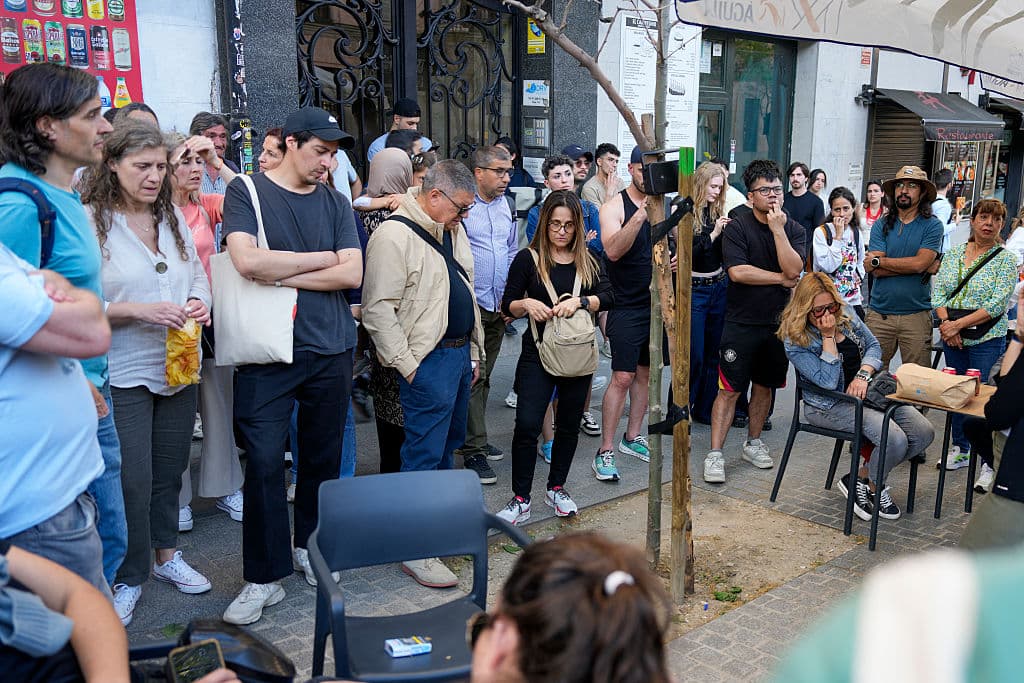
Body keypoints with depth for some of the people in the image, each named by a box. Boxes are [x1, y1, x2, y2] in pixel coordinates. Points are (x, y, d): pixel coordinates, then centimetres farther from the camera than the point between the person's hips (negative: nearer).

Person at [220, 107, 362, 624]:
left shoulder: (335, 203, 9)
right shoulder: (246, 191, 0)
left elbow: (352, 274, -2)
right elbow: (247, 260, -16)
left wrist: (284, 275, -9)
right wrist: (320, 259, -6)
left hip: (330, 350, 4)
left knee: (322, 458, 12)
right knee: (264, 462, -3)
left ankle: (310, 547, 32)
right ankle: (264, 577, 10)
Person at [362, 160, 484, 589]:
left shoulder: (453, 230, 13)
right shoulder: (394, 235, -15)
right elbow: (378, 309, -19)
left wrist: (474, 352, 17)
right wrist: (407, 365, -18)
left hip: (461, 354, 9)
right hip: (428, 361, -9)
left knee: (449, 444, 18)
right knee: (425, 452, -4)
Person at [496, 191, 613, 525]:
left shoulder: (588, 260, 6)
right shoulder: (528, 259, -2)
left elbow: (607, 297, -3)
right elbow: (508, 306, 0)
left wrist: (579, 301, -20)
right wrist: (526, 304, -21)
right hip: (538, 352, -3)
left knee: (569, 424, 12)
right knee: (527, 424, -10)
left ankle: (556, 488, 30)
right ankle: (520, 499, 3)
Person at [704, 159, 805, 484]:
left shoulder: (793, 229, 4)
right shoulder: (737, 228, -7)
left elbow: (794, 269, -12)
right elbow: (737, 271, -20)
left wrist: (778, 229, -16)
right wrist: (781, 279, -11)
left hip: (777, 322, 4)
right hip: (742, 323, -4)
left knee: (765, 385, 15)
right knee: (730, 390, -4)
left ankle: (753, 442, 32)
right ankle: (715, 454, 0)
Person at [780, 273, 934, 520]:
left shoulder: (846, 315, 4)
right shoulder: (795, 341, -15)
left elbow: (874, 346, 9)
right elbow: (828, 382, -21)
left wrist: (863, 375, -11)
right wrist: (828, 335, -23)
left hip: (867, 390, 7)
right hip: (831, 405, -7)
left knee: (924, 433, -7)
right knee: (895, 439, -27)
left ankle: (864, 477, 6)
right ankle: (872, 484, 3)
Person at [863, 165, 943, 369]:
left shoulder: (932, 225, 1)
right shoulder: (881, 225, 6)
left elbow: (920, 263, -13)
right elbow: (874, 271, -5)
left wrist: (878, 261, -5)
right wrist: (917, 266, -9)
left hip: (916, 314, -2)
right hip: (879, 312, 2)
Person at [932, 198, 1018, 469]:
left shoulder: (1006, 259, -4)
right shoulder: (953, 253, 9)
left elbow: (997, 305, -12)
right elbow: (938, 292, 5)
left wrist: (959, 324, -17)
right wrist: (946, 322, -11)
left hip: (987, 341, -4)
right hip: (952, 339, 4)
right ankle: (960, 449, 29)